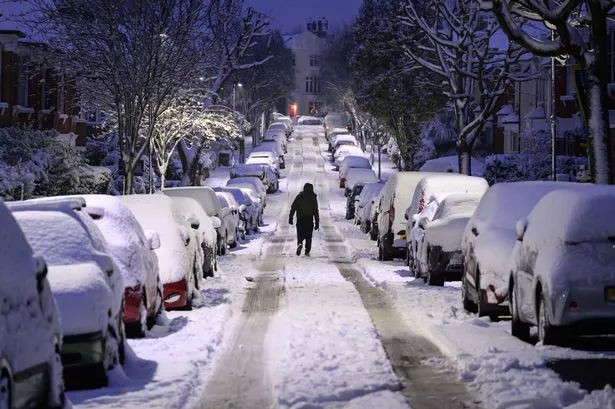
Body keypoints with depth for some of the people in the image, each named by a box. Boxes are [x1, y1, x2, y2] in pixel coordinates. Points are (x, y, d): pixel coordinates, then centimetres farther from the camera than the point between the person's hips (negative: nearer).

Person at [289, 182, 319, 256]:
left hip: (300, 219, 0)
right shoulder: (313, 197, 3)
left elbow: (293, 208, -1)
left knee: (300, 235, 6)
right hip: (309, 220, 0)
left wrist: (290, 218, 1)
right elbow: (316, 211, 1)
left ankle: (299, 244, -23)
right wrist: (317, 222, 4)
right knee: (308, 237, 9)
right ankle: (307, 251, 4)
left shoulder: (299, 196, 5)